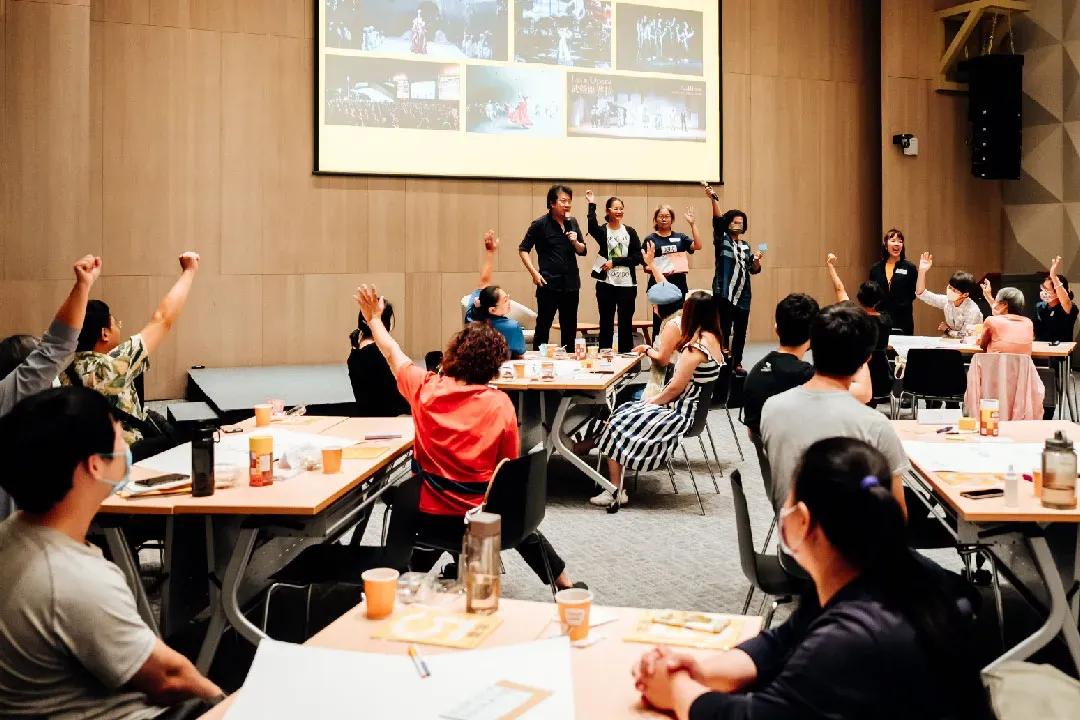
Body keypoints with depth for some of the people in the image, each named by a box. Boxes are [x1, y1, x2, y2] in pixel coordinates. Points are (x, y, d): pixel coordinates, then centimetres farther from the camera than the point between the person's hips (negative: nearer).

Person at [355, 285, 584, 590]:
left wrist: (374, 318, 24)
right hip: (485, 514, 2)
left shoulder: (425, 388, -11)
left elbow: (393, 353, 8)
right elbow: (508, 464, -2)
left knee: (405, 496, 27)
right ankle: (566, 584, 38)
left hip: (433, 511, -1)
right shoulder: (501, 404, -12)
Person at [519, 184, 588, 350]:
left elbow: (582, 251, 14)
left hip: (571, 283, 5)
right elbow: (523, 249, -4)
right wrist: (534, 272, -13)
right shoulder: (540, 224, -6)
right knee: (543, 327, 0)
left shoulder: (572, 223, 9)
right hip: (549, 284, -5)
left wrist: (576, 242, -7)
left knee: (570, 328, 12)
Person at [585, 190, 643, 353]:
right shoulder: (602, 231, 2)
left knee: (626, 324, 6)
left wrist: (614, 262, -9)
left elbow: (638, 257, -1)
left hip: (627, 284, 2)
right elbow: (591, 225, -23)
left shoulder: (630, 232, 8)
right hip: (606, 284, -2)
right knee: (606, 324, 4)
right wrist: (592, 205, -20)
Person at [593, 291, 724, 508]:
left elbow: (676, 387, -20)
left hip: (680, 412, -10)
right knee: (623, 413, 13)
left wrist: (654, 400, -6)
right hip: (694, 406, 10)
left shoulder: (696, 345, -23)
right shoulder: (714, 339, 6)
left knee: (617, 424, -2)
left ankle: (615, 492, 5)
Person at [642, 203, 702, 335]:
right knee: (659, 322, -2)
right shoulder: (651, 239, 4)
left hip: (679, 284, 3)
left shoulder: (679, 237, 12)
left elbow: (697, 246, -4)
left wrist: (692, 224, -9)